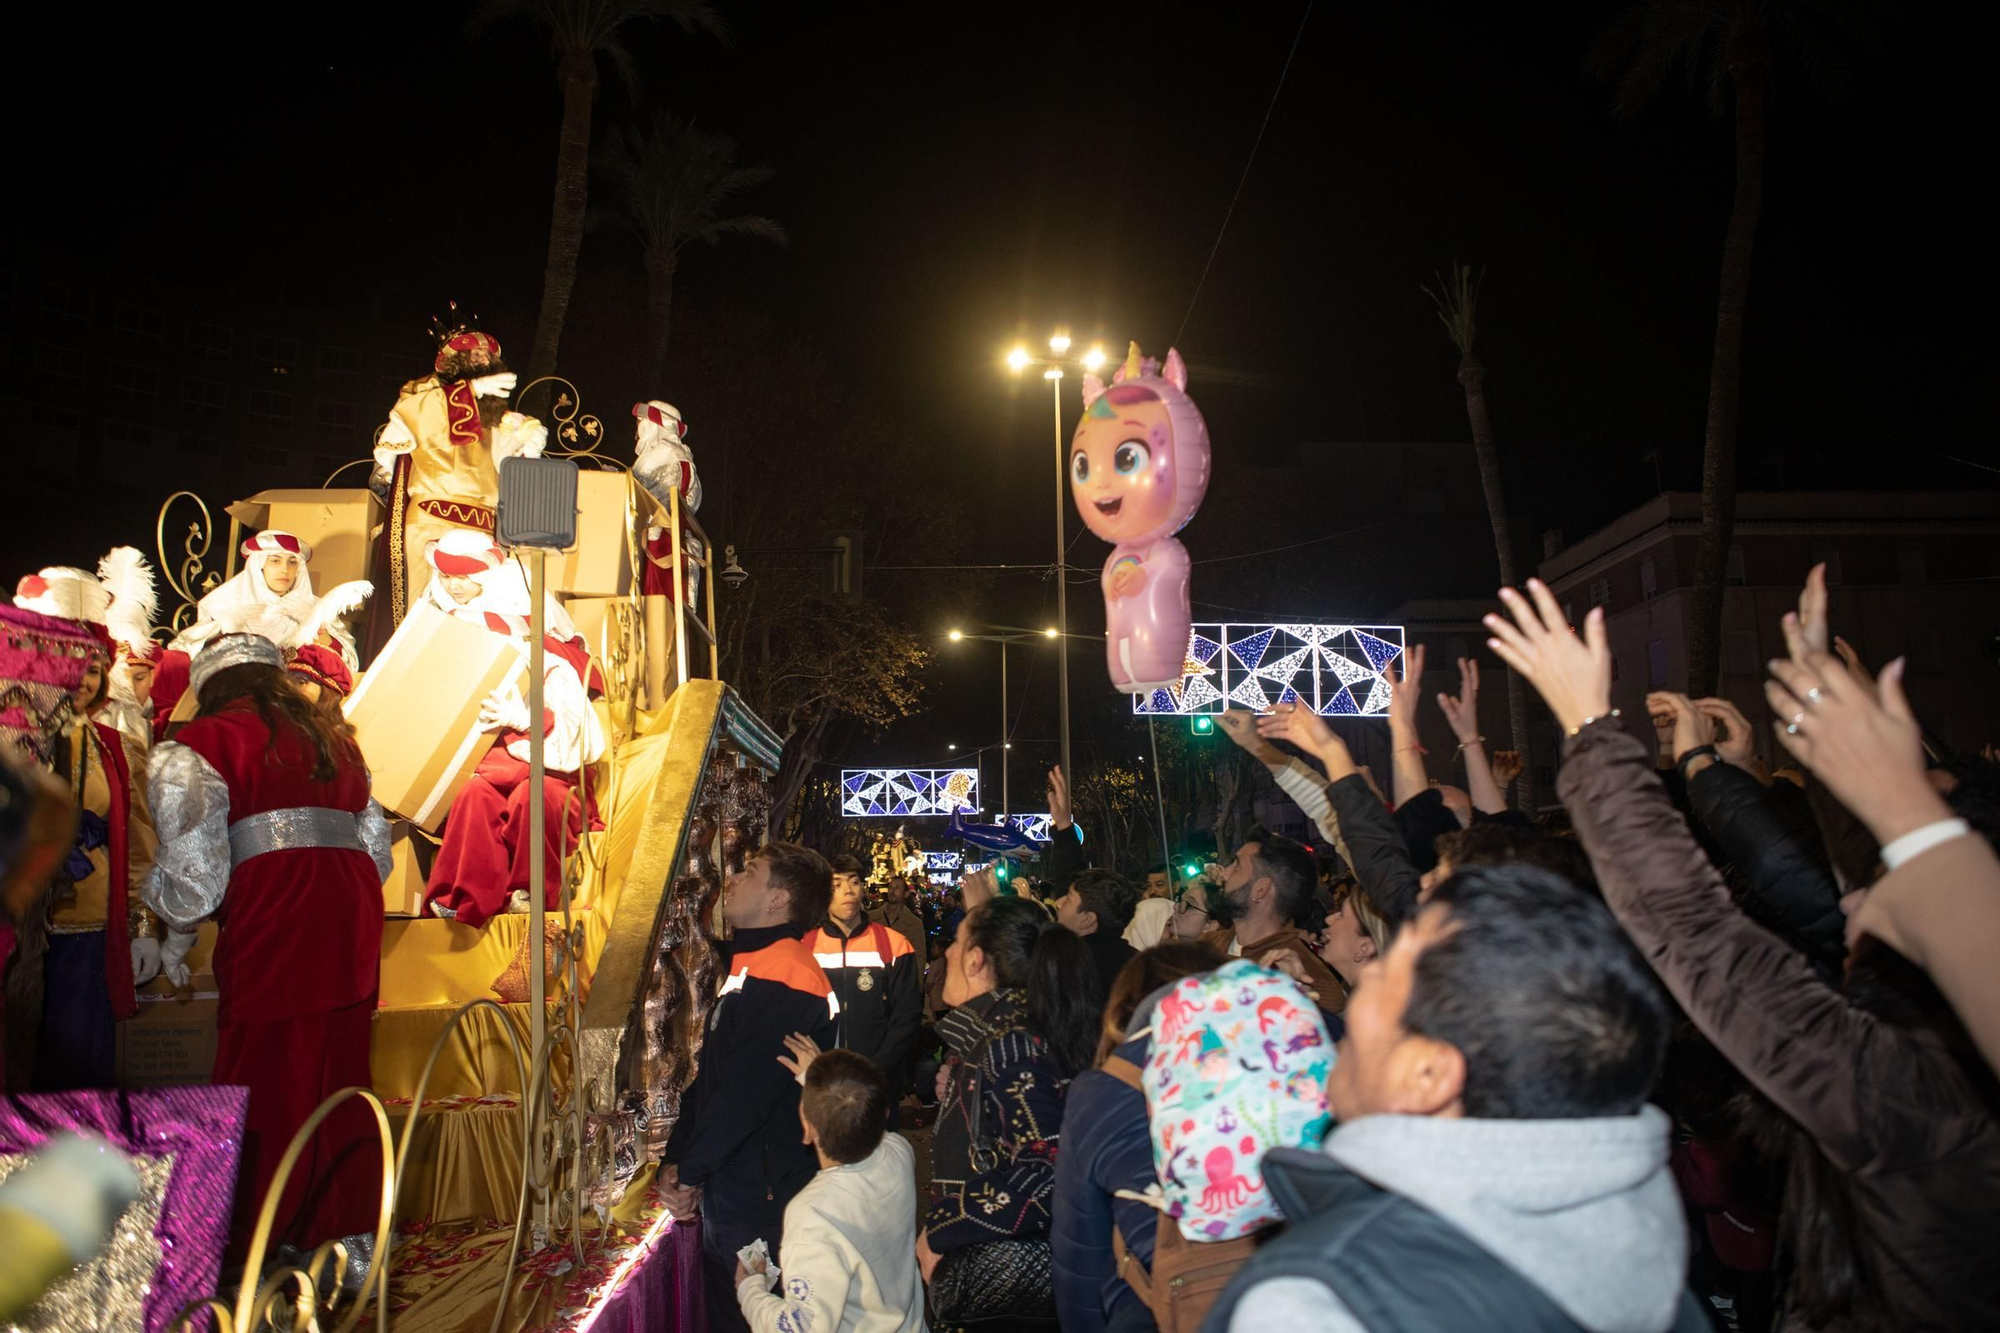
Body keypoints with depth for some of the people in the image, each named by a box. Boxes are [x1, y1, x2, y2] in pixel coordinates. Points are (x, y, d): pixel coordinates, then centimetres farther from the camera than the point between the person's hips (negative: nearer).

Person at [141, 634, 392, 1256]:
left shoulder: (200, 743, 3)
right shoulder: (333, 740, 21)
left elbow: (193, 862, -3)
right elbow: (376, 846, 21)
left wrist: (176, 937, 13)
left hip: (273, 924, -6)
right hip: (353, 908, 6)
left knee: (265, 1086, 2)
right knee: (339, 1077, 13)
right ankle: (351, 1239, 17)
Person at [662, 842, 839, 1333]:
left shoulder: (784, 979, -22)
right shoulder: (747, 966, 12)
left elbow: (743, 1094, -25)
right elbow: (710, 1075, 12)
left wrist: (689, 1172, -14)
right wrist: (678, 1160, 3)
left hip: (762, 1202, -10)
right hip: (727, 1192, 10)